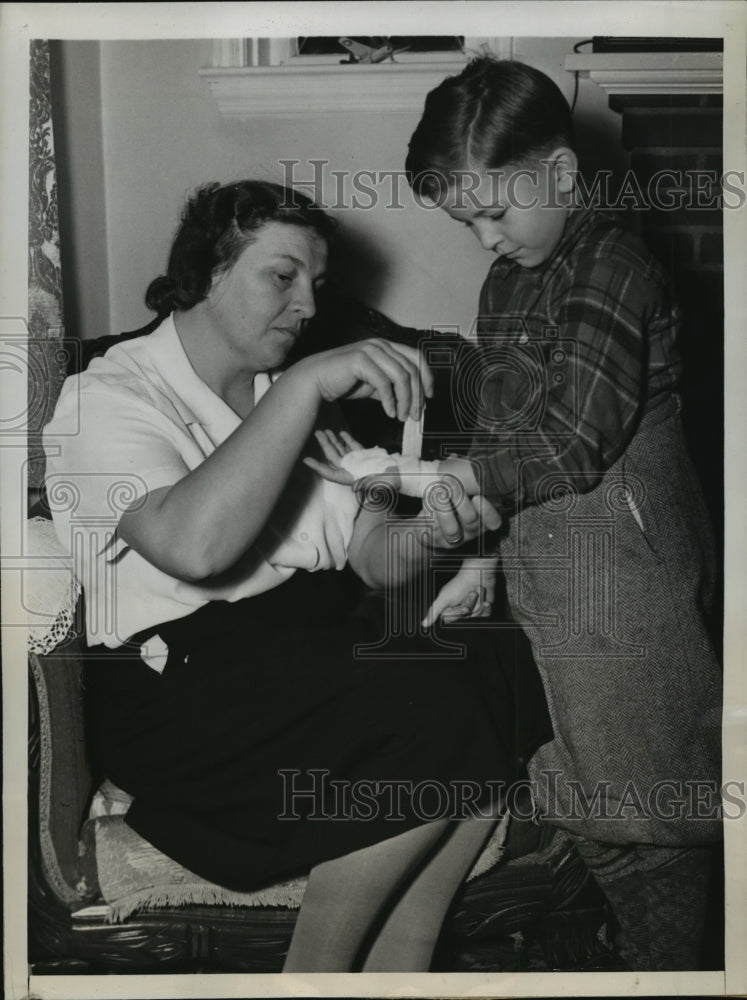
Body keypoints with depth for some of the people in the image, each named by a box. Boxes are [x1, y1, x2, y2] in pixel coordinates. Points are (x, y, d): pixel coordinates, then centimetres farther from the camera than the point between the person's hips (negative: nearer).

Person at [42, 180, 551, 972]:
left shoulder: (289, 397, 18)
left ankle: (397, 969, -5)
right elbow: (194, 544, -27)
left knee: (490, 690, -17)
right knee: (438, 710, -23)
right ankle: (316, 972, -5)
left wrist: (422, 534, -11)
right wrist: (309, 383, -25)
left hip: (314, 643, 7)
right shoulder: (108, 398, -5)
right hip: (177, 681, -7)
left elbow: (369, 555, 12)